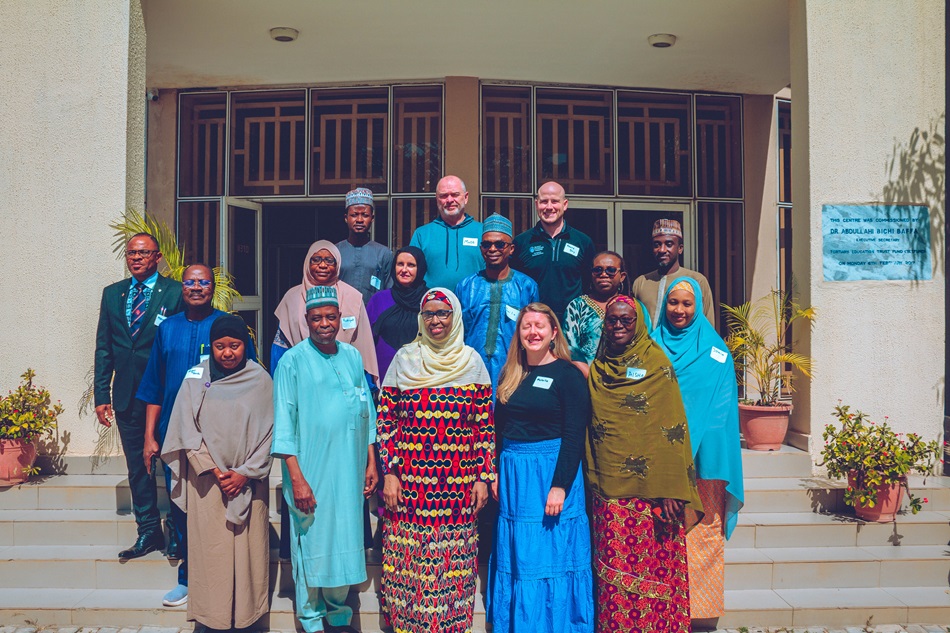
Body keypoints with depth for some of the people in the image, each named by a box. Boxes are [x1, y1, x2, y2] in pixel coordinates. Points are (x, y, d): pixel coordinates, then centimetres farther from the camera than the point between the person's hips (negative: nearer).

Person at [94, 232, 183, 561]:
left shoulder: (174, 293, -4)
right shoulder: (112, 294, 11)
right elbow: (103, 348, 11)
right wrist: (101, 394, 6)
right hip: (127, 396, 5)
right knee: (137, 466, 12)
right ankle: (148, 532, 23)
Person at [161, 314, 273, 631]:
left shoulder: (260, 380, -1)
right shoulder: (196, 378, 1)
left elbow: (267, 432, -1)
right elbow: (187, 431, 0)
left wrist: (245, 473, -8)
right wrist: (213, 470, -7)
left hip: (248, 481, 0)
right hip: (207, 482, 0)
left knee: (248, 548, 3)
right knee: (211, 549, 4)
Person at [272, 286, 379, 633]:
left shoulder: (353, 356, 8)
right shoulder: (292, 361, -6)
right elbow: (284, 424, -9)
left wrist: (371, 462, 9)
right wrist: (297, 478, -13)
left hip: (349, 471, 4)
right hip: (311, 472, -4)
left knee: (345, 542, 12)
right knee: (312, 543, 5)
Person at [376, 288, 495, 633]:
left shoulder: (472, 361, 4)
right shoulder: (404, 359, 4)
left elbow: (485, 424, 5)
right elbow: (386, 419, 4)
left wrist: (483, 476, 1)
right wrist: (389, 472, -2)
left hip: (458, 485, 0)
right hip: (409, 481, 0)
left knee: (453, 561, 4)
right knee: (409, 557, 4)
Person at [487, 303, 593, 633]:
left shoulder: (567, 374, -8)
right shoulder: (510, 375, 10)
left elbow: (574, 435, -13)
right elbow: (499, 429, 14)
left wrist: (560, 485, -18)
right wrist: (496, 474, 7)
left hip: (551, 472, -6)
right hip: (513, 476, 6)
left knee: (551, 557, 2)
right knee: (516, 560, 13)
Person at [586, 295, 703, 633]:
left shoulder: (657, 362, -1)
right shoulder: (596, 369, 12)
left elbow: (672, 427, -7)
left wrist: (672, 490, -13)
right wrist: (592, 481, 12)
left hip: (651, 489, -3)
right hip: (610, 491, 4)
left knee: (655, 565, 1)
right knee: (614, 570, 6)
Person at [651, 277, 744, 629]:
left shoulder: (714, 349, 4)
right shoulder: (653, 345, 10)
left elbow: (722, 405, -1)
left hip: (702, 454, -2)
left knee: (702, 528, 1)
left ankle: (701, 606, 13)